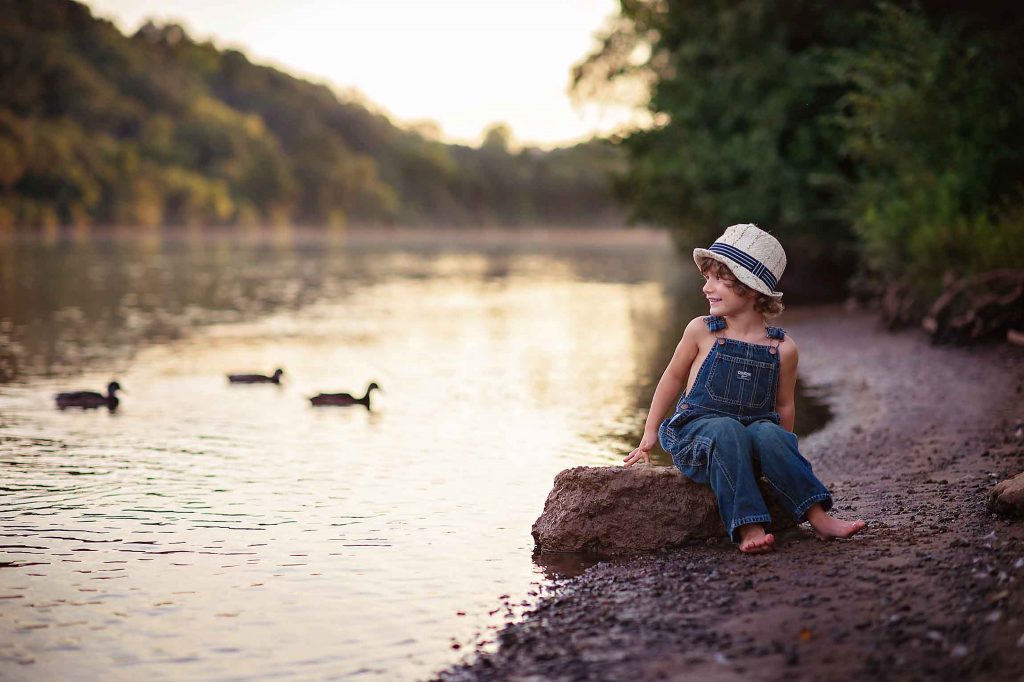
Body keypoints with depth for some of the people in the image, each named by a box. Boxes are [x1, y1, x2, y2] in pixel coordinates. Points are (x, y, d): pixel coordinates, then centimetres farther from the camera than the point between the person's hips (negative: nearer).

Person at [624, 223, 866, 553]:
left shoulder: (782, 347, 0)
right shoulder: (701, 331, -1)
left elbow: (784, 405, 12)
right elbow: (673, 377, 11)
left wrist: (783, 455, 12)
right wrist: (650, 433, 14)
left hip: (756, 428, 1)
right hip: (697, 430, -1)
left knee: (769, 434, -34)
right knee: (727, 431, -36)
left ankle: (818, 518, -31)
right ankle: (749, 527, -43)